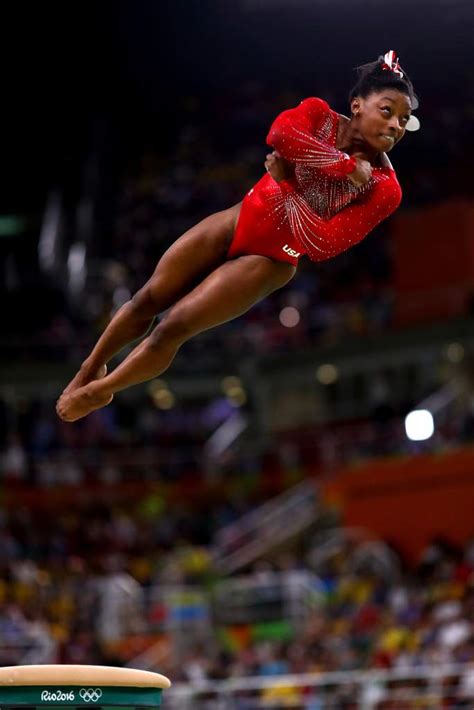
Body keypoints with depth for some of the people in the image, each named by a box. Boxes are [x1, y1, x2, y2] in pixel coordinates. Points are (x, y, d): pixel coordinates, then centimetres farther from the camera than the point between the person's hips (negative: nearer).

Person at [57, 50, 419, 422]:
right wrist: (345, 164, -35)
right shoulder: (319, 116, -13)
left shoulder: (384, 189, -21)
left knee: (173, 329, -5)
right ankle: (91, 368, 37)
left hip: (271, 260, -3)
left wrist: (284, 183, -26)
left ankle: (100, 390, 20)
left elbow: (322, 245, -27)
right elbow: (280, 132, -36)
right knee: (148, 300, 10)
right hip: (237, 222, 3)